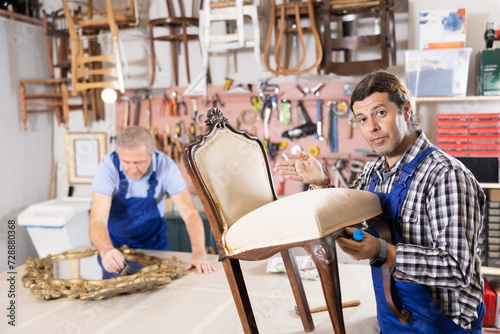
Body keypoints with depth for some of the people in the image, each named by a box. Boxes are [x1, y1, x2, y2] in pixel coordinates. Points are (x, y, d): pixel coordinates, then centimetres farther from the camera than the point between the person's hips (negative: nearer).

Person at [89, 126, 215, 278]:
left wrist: (199, 254, -40)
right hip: (115, 244, 0)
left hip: (153, 243, 1)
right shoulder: (108, 167, -26)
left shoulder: (166, 166, -23)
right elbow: (97, 220, -35)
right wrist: (106, 251, -56)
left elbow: (190, 213, -25)